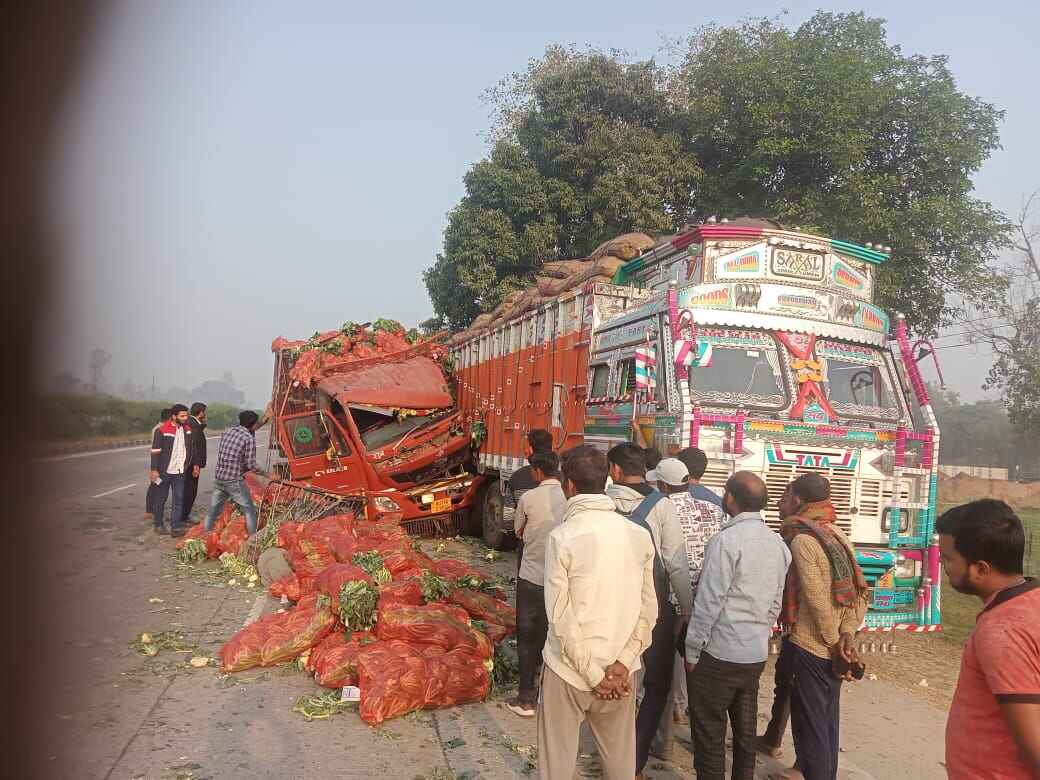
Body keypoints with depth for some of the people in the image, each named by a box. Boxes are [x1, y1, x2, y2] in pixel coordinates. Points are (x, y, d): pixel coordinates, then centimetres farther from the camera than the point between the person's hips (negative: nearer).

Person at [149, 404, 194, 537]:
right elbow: (155, 452, -11)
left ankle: (175, 527, 2)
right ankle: (158, 525, 23)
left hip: (179, 471, 4)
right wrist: (154, 470, -15)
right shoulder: (161, 430, -11)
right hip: (164, 471, -4)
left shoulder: (187, 430, 5)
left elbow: (191, 448, 16)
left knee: (179, 499, 0)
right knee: (160, 498, 9)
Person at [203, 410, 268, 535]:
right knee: (249, 511, 7)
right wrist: (268, 475, -2)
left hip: (218, 479, 6)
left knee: (213, 511, 16)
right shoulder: (249, 438, -11)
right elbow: (251, 465, -14)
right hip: (235, 481, -6)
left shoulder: (226, 432, 8)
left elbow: (220, 453, 16)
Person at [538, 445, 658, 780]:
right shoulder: (639, 535, -1)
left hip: (569, 671, -4)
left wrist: (593, 675, -9)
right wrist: (621, 665, -4)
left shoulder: (562, 536, -15)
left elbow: (561, 616, -16)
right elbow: (648, 610, -1)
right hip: (620, 672, 4)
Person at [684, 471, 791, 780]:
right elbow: (776, 603, 10)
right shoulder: (778, 543, 5)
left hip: (719, 652, -7)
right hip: (757, 653, 7)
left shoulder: (726, 540, -18)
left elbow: (709, 601, -18)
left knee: (709, 734, 5)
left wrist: (692, 650, -10)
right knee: (745, 731, 18)